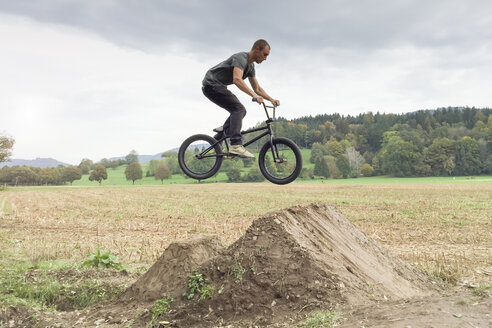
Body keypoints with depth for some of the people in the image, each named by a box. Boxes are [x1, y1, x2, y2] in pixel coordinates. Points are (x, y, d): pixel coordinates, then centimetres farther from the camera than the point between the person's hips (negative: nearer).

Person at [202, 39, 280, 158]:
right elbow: (237, 79, -37)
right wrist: (254, 96, -46)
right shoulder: (241, 58, -20)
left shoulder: (251, 66, 11)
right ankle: (236, 145, -32)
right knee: (238, 109, -21)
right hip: (211, 84, -10)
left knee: (240, 111, 9)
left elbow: (257, 88, 16)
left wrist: (272, 99, 2)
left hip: (218, 86, 10)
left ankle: (218, 139, 14)